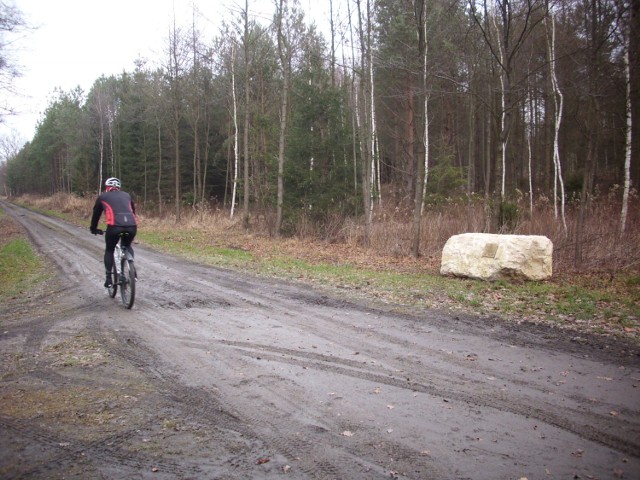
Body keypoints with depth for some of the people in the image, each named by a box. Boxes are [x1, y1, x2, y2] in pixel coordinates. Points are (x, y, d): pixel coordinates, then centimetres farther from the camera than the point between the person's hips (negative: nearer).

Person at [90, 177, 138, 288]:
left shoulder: (103, 197, 22)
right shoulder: (126, 195, 28)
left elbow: (96, 214, 32)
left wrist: (93, 228, 47)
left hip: (115, 226, -2)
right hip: (132, 225, 3)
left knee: (109, 250, 21)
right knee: (127, 246, 31)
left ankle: (109, 278, 13)